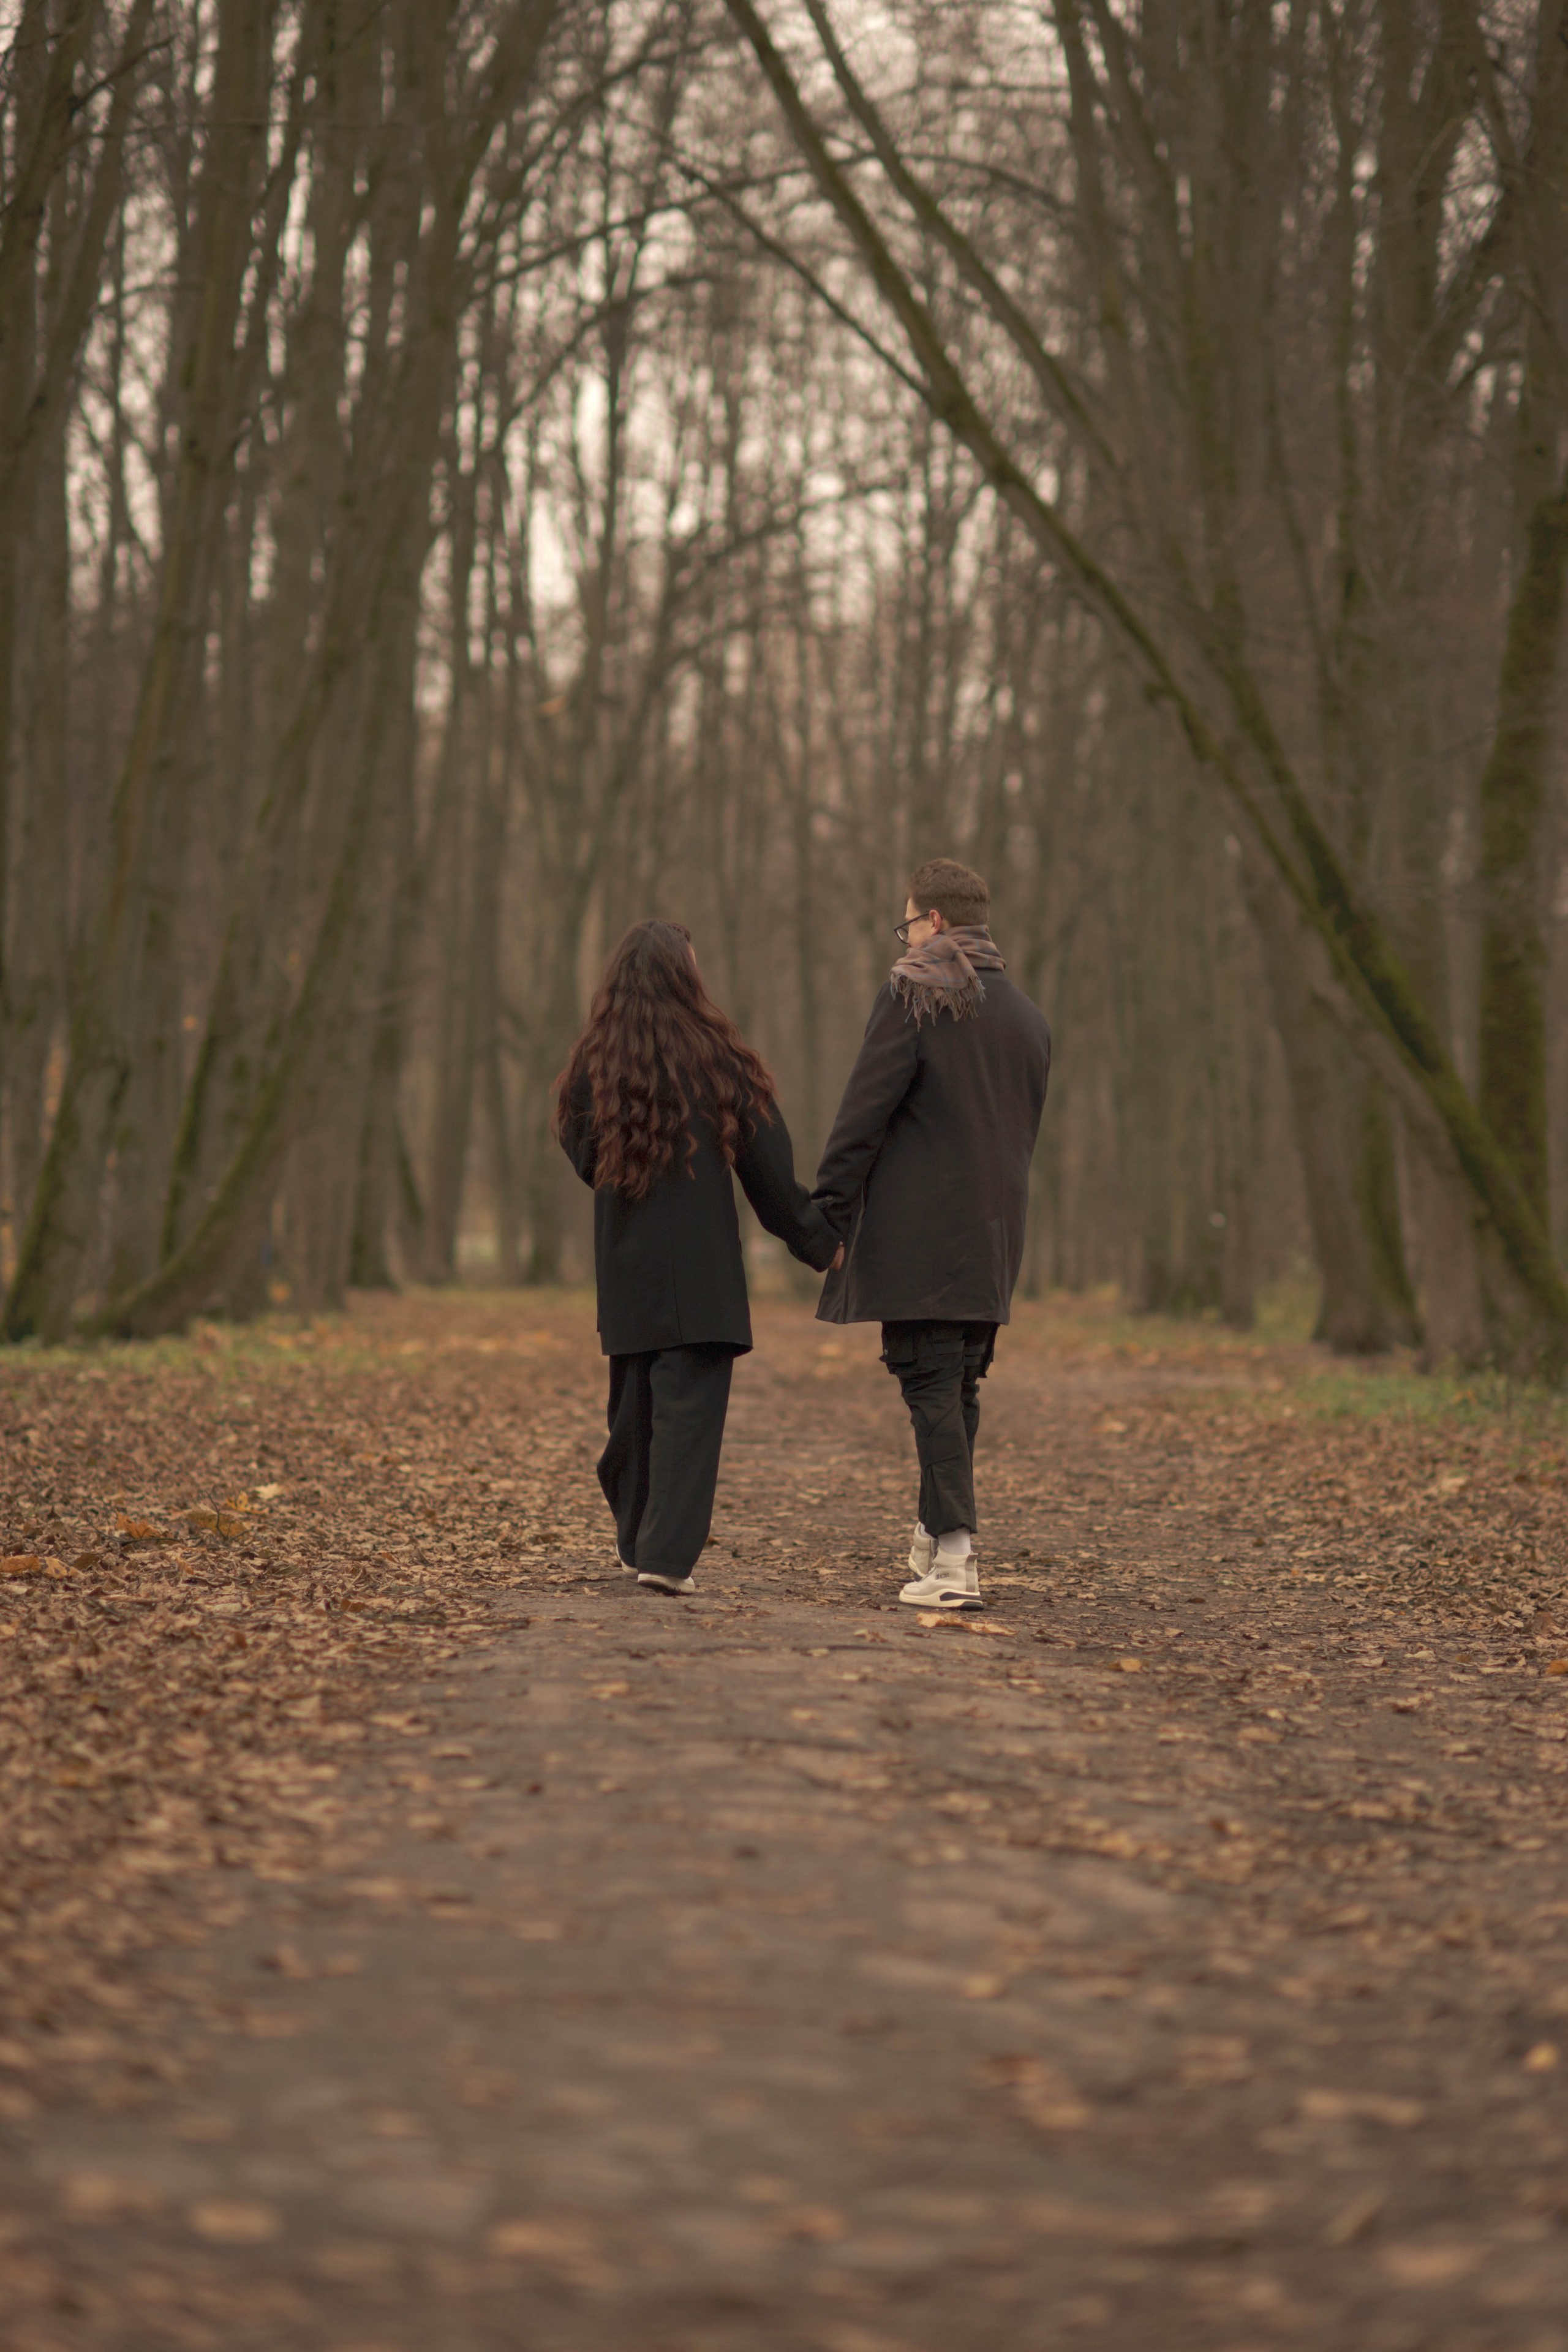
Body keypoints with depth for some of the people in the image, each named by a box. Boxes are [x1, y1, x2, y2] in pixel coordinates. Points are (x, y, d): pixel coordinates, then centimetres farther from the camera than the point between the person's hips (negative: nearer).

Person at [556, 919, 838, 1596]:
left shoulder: (592, 1065, 1)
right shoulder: (718, 1060, -6)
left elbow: (583, 1158, 9)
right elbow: (767, 1166, -3)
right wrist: (817, 1242, 6)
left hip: (625, 1268, 4)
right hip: (703, 1272, -4)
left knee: (635, 1403, 16)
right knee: (689, 1407, -4)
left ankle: (637, 1538, 29)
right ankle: (667, 1555, -12)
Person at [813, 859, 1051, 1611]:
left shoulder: (914, 995, -6)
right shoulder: (1028, 1018, 15)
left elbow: (865, 1111, -11)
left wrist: (827, 1211, -8)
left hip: (915, 1233, -7)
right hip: (993, 1239, 7)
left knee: (930, 1386, -8)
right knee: (958, 1387, 15)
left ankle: (955, 1558, -15)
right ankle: (936, 1538, 23)